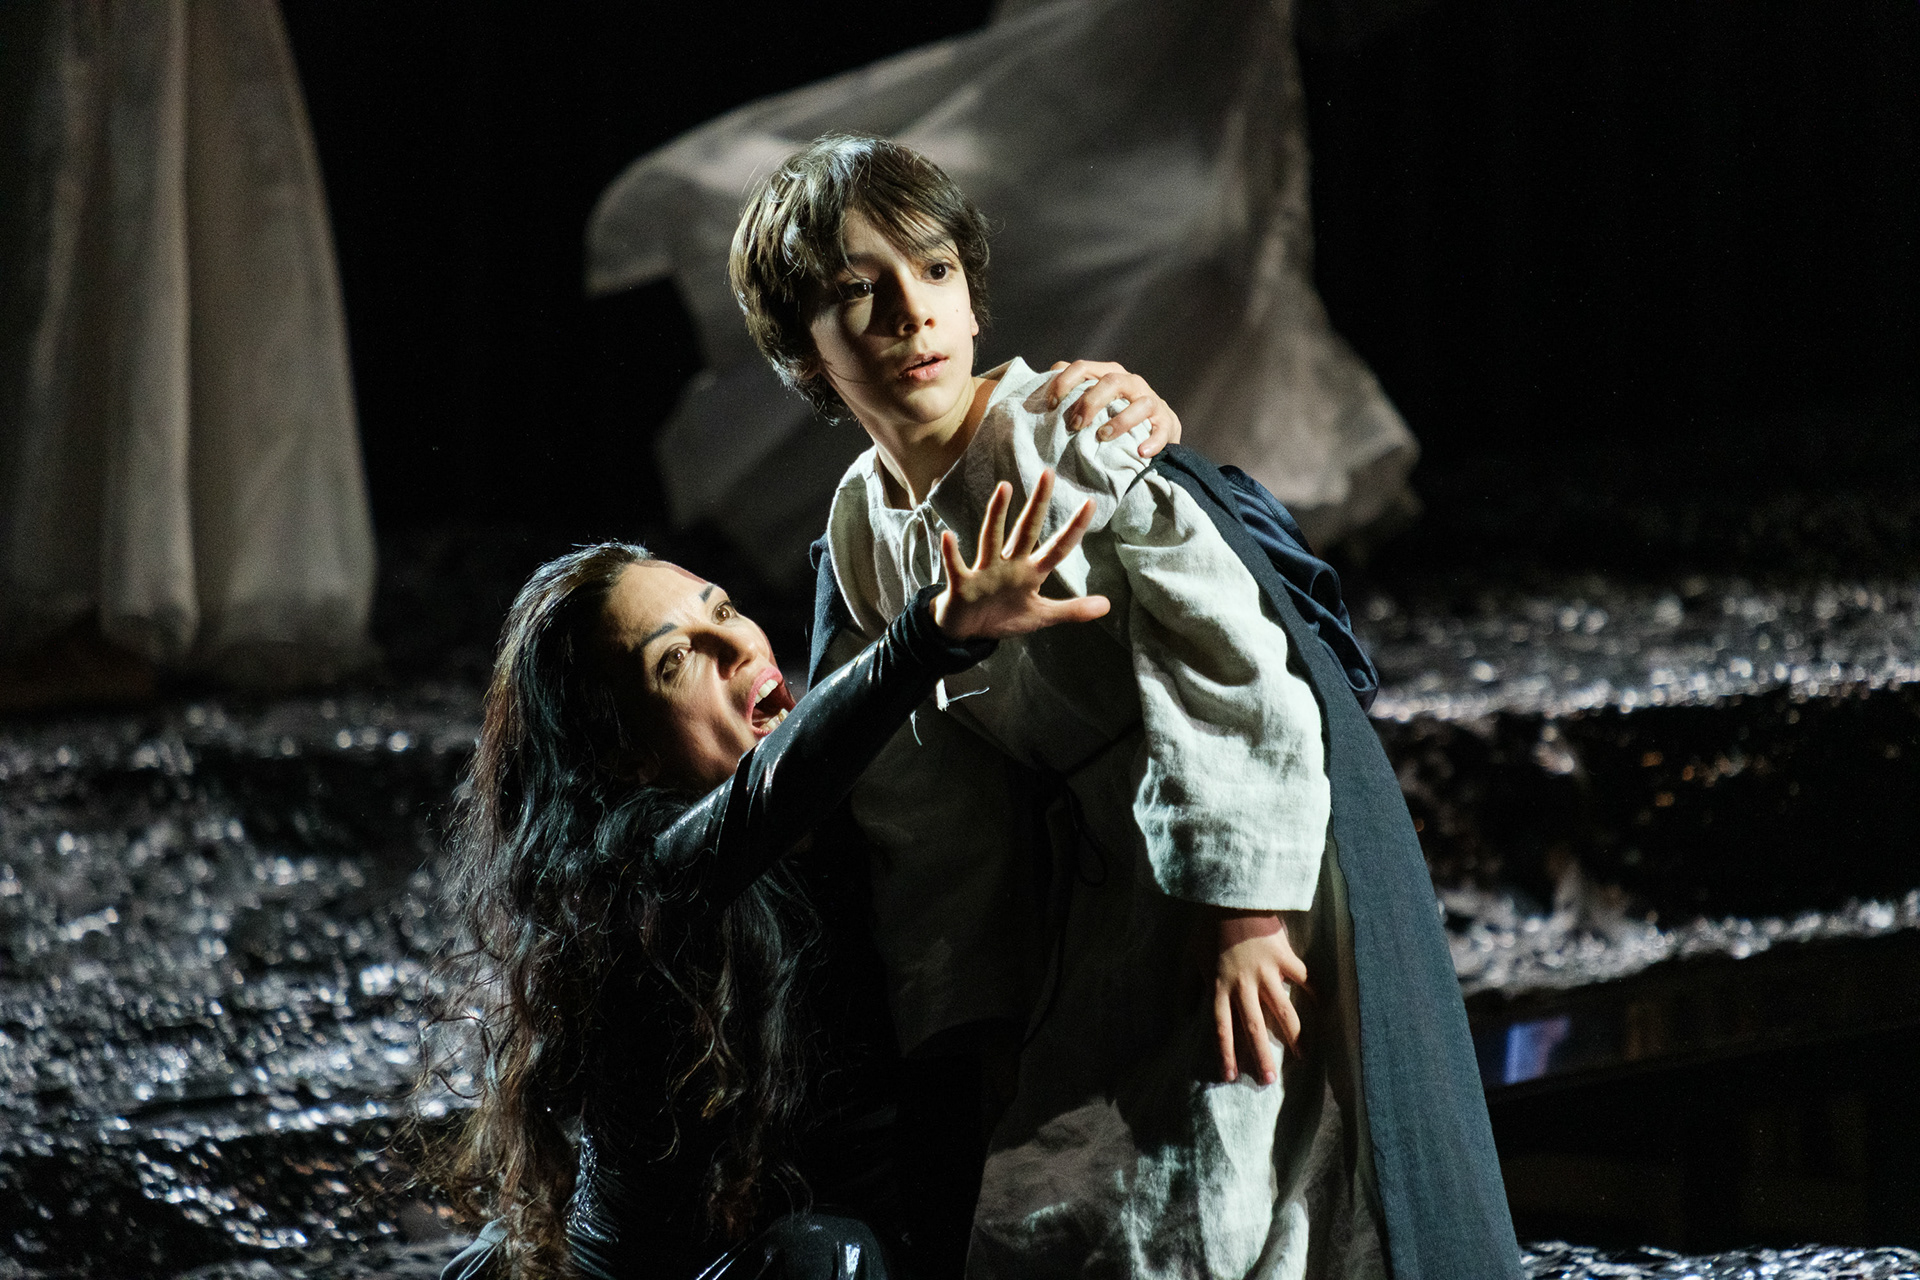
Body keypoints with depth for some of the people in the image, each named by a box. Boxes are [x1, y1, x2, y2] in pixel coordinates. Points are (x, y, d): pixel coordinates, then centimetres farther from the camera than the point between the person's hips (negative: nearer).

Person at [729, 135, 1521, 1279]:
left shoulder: (1067, 436, -17)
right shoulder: (861, 543, 4)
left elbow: (1229, 659, -22)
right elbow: (931, 814, 10)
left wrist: (1242, 908, -25)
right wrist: (972, 1012, 9)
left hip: (1257, 869, -7)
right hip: (1112, 902, 7)